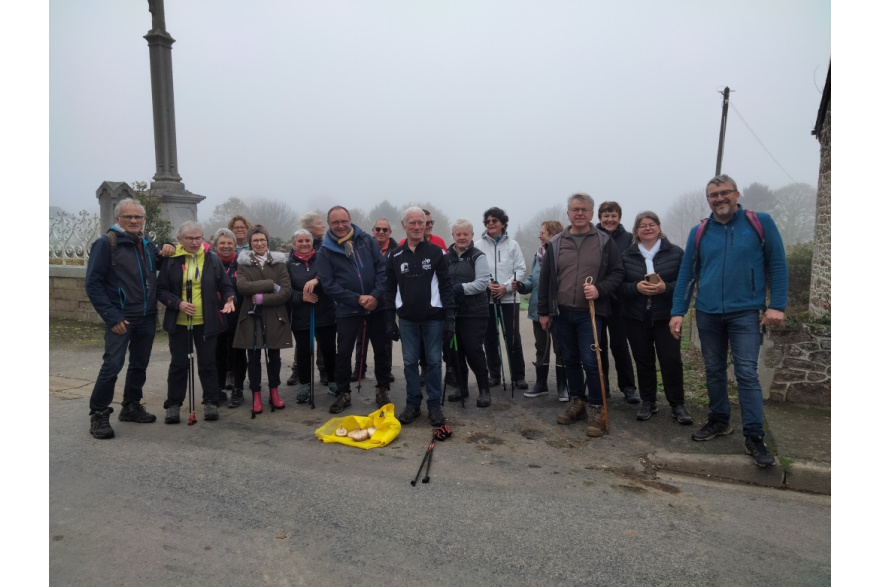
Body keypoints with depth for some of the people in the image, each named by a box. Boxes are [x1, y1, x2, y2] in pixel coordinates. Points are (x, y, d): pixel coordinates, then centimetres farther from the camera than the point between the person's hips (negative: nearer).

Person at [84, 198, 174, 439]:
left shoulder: (148, 244, 11)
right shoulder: (106, 243, -7)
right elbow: (93, 283, -10)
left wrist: (167, 249, 4)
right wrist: (112, 317, -17)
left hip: (147, 318, 6)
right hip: (121, 318, -6)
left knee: (139, 365, 13)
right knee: (112, 365, -10)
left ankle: (131, 407, 28)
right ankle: (98, 415, 3)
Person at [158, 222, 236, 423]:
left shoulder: (212, 259, 1)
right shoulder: (171, 260, -2)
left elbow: (226, 286, 3)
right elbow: (162, 290, 0)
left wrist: (229, 299, -17)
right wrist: (178, 303, -16)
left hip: (206, 322, 0)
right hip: (179, 322, 0)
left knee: (208, 363, 8)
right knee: (179, 364, 9)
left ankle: (211, 402, 21)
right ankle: (173, 405, 22)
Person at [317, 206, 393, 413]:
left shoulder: (366, 240, 2)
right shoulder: (325, 252, -3)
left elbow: (382, 267, -1)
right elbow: (329, 285, -8)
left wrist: (376, 295, -15)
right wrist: (357, 299, -17)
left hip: (378, 306, 1)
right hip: (348, 310, -1)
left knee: (381, 350, 10)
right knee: (343, 353, 5)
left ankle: (382, 390, 27)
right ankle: (343, 393, 23)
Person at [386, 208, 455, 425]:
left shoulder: (436, 252, -2)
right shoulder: (395, 255, 5)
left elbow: (446, 286, -4)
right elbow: (391, 289, 8)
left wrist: (450, 317, -9)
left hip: (433, 317, -2)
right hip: (407, 319, 2)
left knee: (434, 362, 4)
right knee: (410, 362, 8)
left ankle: (434, 406, 16)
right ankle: (412, 404, 20)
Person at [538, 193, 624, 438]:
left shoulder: (605, 241, 2)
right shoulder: (555, 243, 6)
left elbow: (617, 272, 3)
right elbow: (545, 279, 8)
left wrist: (600, 289, -15)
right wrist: (543, 311, 6)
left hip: (590, 312, -3)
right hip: (562, 312, 3)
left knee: (590, 361, -6)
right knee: (570, 359, 13)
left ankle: (595, 408, 9)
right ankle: (577, 402, 28)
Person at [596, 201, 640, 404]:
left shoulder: (628, 239, 1)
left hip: (619, 300, -1)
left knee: (619, 344, 1)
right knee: (599, 344, 9)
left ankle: (628, 387, 12)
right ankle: (601, 386, 20)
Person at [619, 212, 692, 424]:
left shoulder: (676, 252, 1)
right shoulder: (627, 255, 6)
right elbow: (619, 286, 1)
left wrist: (666, 287, -20)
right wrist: (636, 287, -18)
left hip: (666, 317, -1)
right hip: (636, 318, 2)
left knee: (672, 361, -2)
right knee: (643, 361, 8)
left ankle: (677, 405, 12)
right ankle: (648, 402, 22)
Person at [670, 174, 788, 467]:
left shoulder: (760, 223, -1)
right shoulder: (699, 232, 5)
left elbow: (777, 265, -1)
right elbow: (686, 274, 6)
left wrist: (777, 305, -8)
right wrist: (677, 312, 1)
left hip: (745, 312, -3)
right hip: (708, 314, 3)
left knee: (747, 373, -6)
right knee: (714, 370, 12)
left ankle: (754, 436, 3)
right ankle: (719, 421, 28)